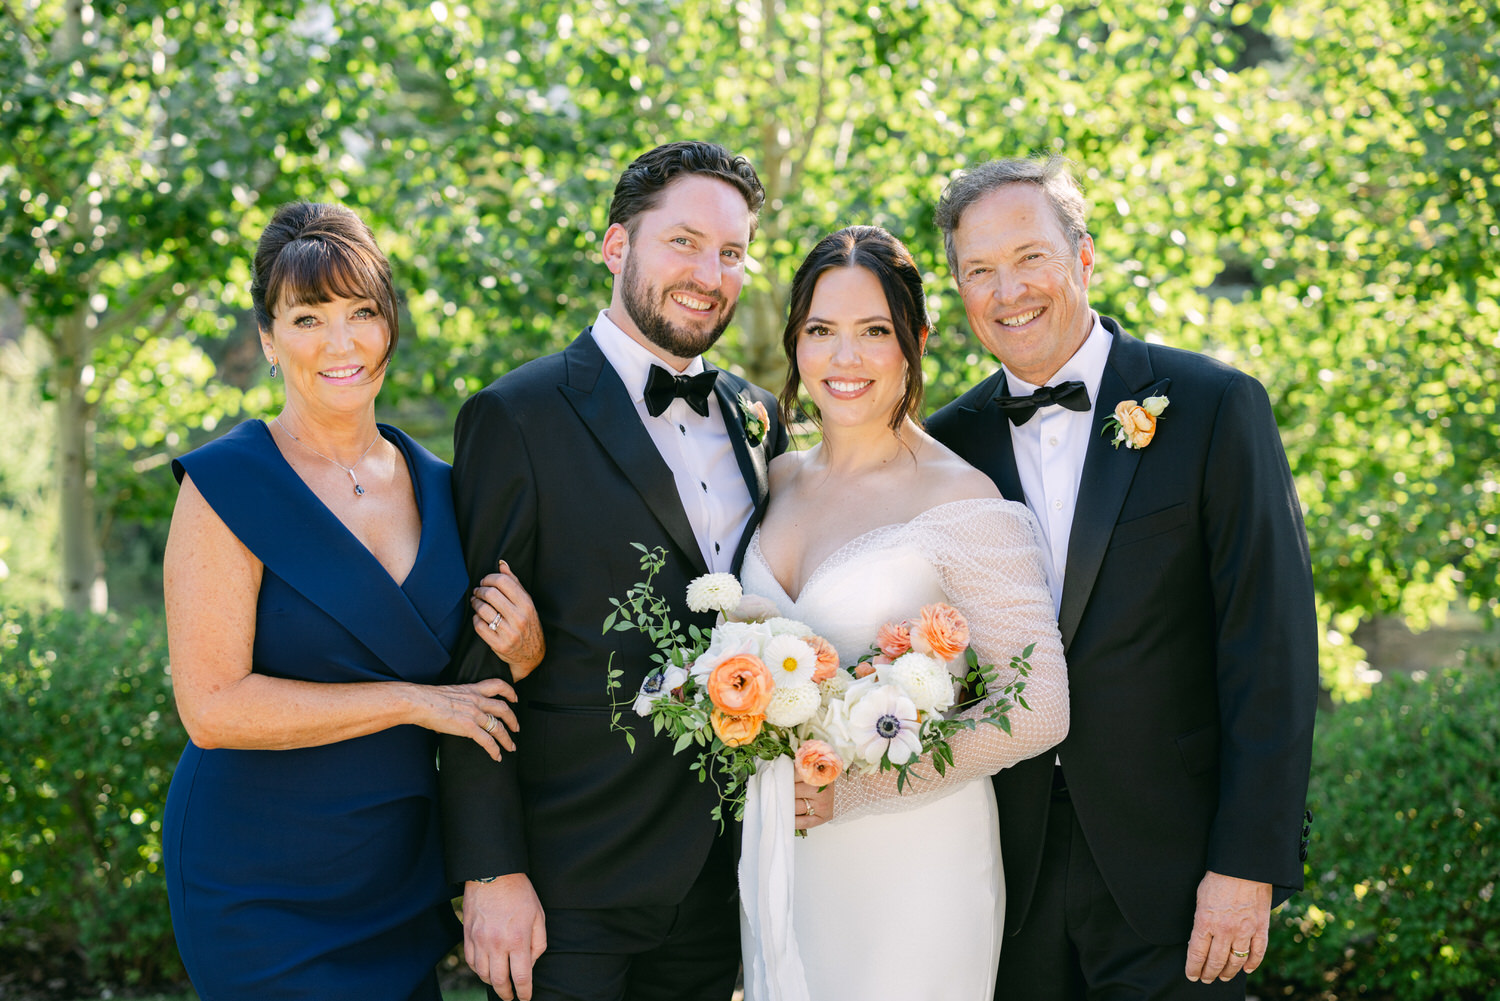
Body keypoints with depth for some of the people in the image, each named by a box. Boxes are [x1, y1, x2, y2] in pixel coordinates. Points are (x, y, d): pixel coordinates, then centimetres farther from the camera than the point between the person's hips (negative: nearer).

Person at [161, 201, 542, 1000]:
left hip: (400, 875, 6)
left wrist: (526, 656, -7)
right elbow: (212, 707, -20)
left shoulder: (434, 486, 6)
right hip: (265, 894, -5)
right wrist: (411, 702, -17)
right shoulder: (226, 486, -11)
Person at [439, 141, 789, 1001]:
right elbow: (476, 664, -10)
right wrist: (491, 872, -13)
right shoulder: (517, 418, -8)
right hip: (573, 885, -5)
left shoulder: (757, 418, 9)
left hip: (723, 879, 5)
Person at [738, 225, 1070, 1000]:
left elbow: (1038, 711, -16)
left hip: (912, 868, -5)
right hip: (778, 859, 5)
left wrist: (851, 788, -19)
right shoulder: (778, 482, 6)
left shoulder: (963, 500, -13)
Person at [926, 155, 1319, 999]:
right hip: (1012, 876, 3)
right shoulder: (952, 443, 4)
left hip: (1173, 875, -3)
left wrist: (1251, 866, -14)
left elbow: (1270, 650, -10)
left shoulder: (1214, 406, -7)